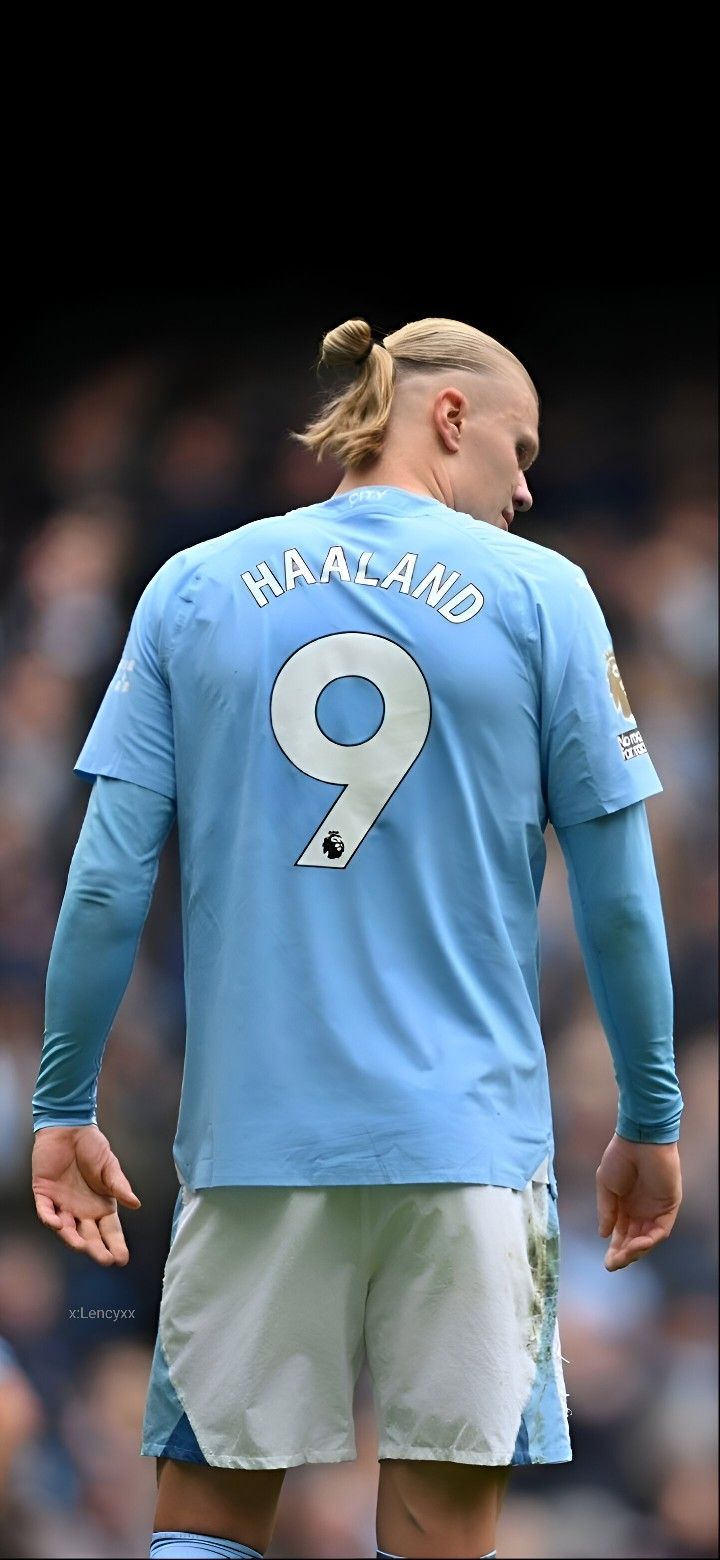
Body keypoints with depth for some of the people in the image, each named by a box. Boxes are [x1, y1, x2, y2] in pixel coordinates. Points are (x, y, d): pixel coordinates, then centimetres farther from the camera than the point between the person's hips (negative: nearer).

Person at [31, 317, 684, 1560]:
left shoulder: (194, 589, 6)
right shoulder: (541, 596, 2)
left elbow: (108, 879, 2)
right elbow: (618, 898, 2)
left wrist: (64, 1107, 9)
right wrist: (650, 1125, 11)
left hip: (251, 1135, 2)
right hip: (468, 1135, -1)